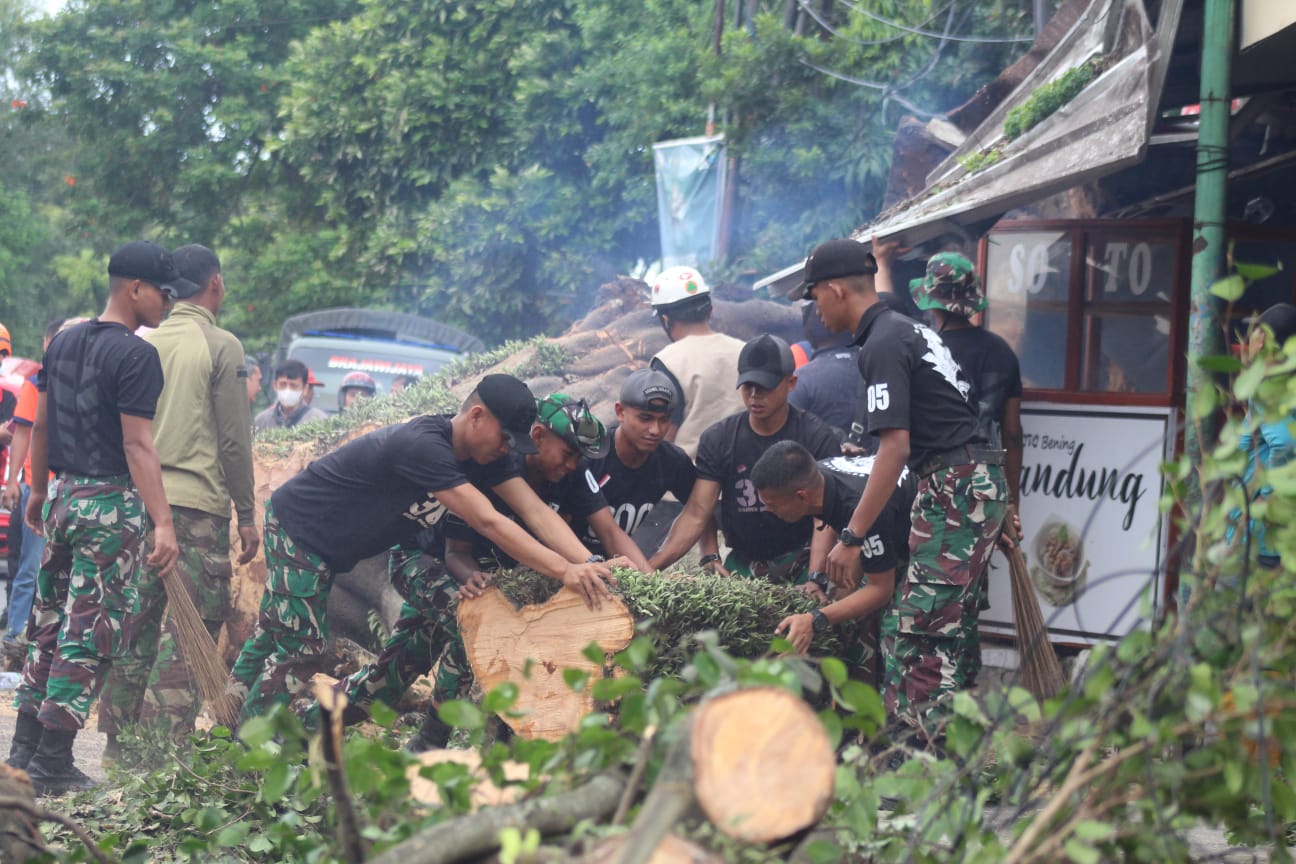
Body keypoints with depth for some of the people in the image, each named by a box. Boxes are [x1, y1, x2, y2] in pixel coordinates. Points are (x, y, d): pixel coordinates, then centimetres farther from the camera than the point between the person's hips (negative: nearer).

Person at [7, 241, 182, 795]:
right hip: (111, 504, -8)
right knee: (89, 633, -3)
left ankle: (24, 749, 20)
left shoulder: (64, 343, 10)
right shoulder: (136, 355, -14)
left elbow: (41, 426, 16)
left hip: (63, 497, 8)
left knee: (50, 622, 15)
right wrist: (163, 522, -24)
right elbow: (137, 445, -21)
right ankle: (53, 764, -1)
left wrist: (38, 491, 26)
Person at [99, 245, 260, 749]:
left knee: (137, 622, 12)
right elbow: (234, 439, -6)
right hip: (197, 503, -5)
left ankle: (118, 739, 15)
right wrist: (247, 515, 0)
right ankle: (165, 742, -7)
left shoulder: (143, 344, 9)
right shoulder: (221, 347, -5)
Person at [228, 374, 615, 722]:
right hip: (295, 525, -9)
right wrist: (563, 569, -44)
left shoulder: (480, 452, -6)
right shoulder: (423, 446, -35)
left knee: (273, 635, 15)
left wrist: (589, 564, -29)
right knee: (300, 649, -10)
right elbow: (488, 522, -40)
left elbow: (534, 509, -15)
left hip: (324, 546, 9)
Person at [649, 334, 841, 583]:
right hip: (742, 561, 3)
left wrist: (817, 577, -27)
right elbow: (696, 515, -1)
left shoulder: (818, 438, -3)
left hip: (802, 561, -2)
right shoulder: (718, 439, 5)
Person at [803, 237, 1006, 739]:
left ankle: (926, 735, -15)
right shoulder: (906, 328, 18)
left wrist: (851, 538, -20)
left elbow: (895, 447, -20)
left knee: (923, 625, -12)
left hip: (954, 487, -10)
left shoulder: (882, 345, -13)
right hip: (979, 479, 10)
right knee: (951, 623, 10)